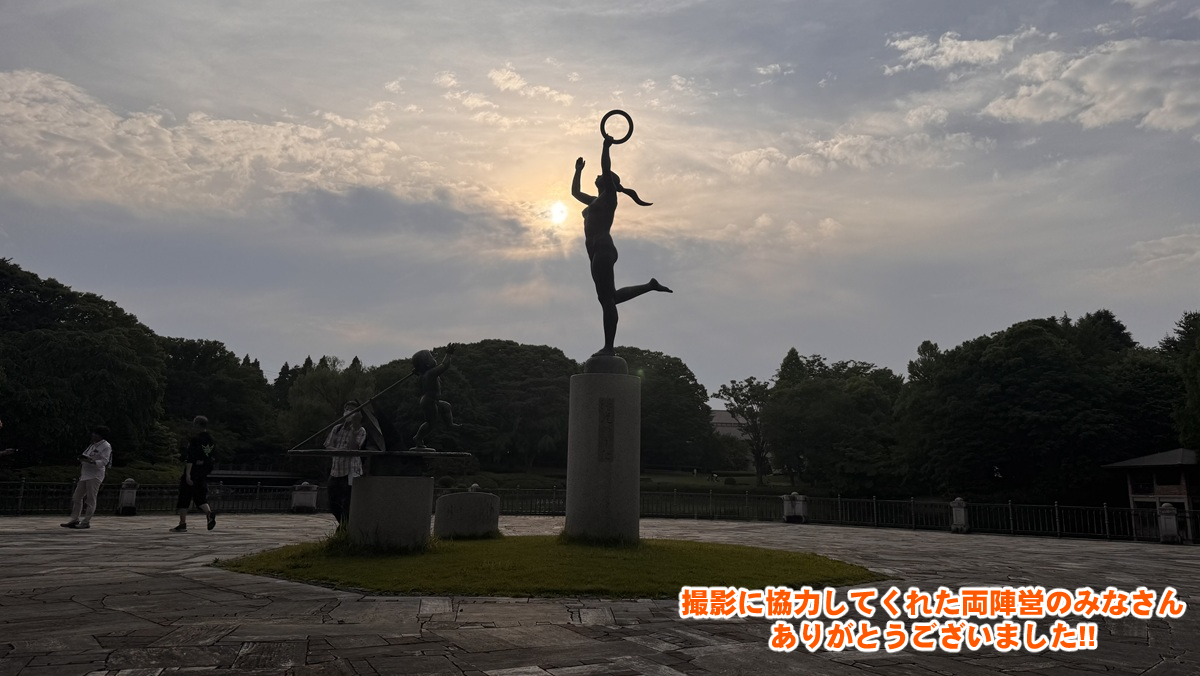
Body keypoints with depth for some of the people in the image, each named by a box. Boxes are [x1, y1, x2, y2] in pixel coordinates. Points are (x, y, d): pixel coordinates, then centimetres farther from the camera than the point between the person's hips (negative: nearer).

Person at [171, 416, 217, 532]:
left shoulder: (195, 439, -11)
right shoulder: (212, 440, 9)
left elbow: (190, 458, -17)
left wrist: (188, 474, -19)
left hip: (192, 472, -6)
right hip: (204, 474, 6)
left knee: (184, 498, 5)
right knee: (201, 498, 10)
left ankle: (182, 524, 8)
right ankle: (209, 513, -18)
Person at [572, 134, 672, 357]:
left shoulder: (609, 196, 3)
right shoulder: (595, 201, 27)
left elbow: (606, 167, -10)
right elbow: (575, 192, 42)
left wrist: (606, 146, -4)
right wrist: (578, 170, 43)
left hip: (603, 249, -10)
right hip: (598, 251, 10)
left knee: (606, 298, -13)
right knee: (610, 297, 12)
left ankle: (608, 346, -15)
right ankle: (651, 285, 19)